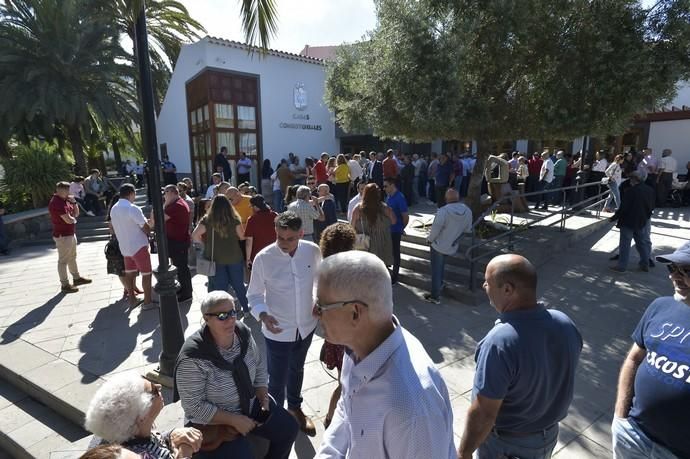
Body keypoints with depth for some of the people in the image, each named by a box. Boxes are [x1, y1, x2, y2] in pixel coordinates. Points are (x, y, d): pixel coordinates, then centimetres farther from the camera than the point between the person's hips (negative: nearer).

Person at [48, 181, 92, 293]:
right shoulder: (56, 203, -21)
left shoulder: (65, 200, 9)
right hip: (62, 236, -10)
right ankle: (65, 285, 8)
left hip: (70, 234, 10)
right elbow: (69, 220, -27)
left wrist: (74, 202, -1)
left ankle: (76, 278, 36)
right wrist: (73, 218, -3)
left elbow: (76, 213, 14)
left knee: (72, 258, 21)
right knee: (63, 261, 0)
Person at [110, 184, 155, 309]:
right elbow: (146, 229, -19)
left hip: (124, 247, 8)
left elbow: (114, 228, 14)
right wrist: (150, 224, 3)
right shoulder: (133, 209, -20)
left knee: (129, 273, 17)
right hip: (138, 246, -8)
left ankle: (132, 299, 27)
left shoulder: (113, 209, 5)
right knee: (146, 273, 2)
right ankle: (148, 302, 8)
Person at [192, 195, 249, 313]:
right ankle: (246, 307, 25)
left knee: (219, 286, 10)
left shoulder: (207, 219, -6)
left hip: (216, 258, 0)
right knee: (238, 284, 15)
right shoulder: (234, 219, -7)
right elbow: (241, 236, -2)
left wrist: (205, 242, 5)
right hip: (234, 257, 0)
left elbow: (194, 236, -10)